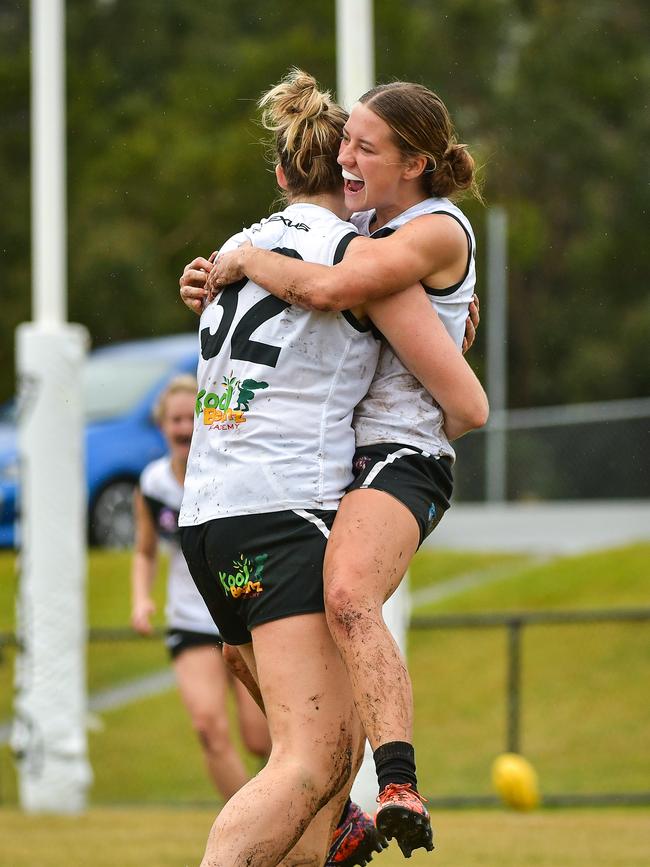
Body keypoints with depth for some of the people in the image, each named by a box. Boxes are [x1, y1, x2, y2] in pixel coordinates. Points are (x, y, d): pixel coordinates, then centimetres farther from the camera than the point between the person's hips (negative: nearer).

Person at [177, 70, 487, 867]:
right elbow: (468, 404, -1)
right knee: (310, 763, -17)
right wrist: (431, 426, 22)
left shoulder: (240, 249, 17)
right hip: (286, 511, -8)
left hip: (208, 513, 8)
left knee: (340, 740, 16)